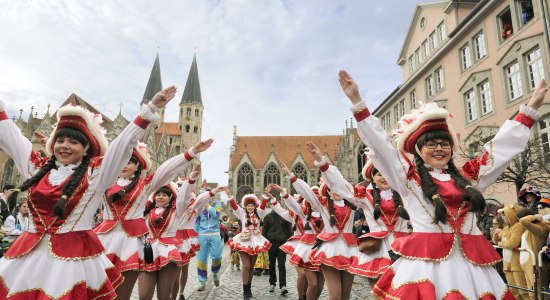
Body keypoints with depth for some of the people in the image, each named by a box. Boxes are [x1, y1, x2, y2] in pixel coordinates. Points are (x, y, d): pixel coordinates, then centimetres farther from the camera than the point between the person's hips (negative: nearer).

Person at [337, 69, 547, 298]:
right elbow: (379, 144, -3)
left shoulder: (467, 176, 16)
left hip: (470, 264, 4)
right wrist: (357, 102, -8)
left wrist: (530, 108, 24)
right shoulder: (409, 177, 4)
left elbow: (503, 146, 22)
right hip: (426, 263, -4)